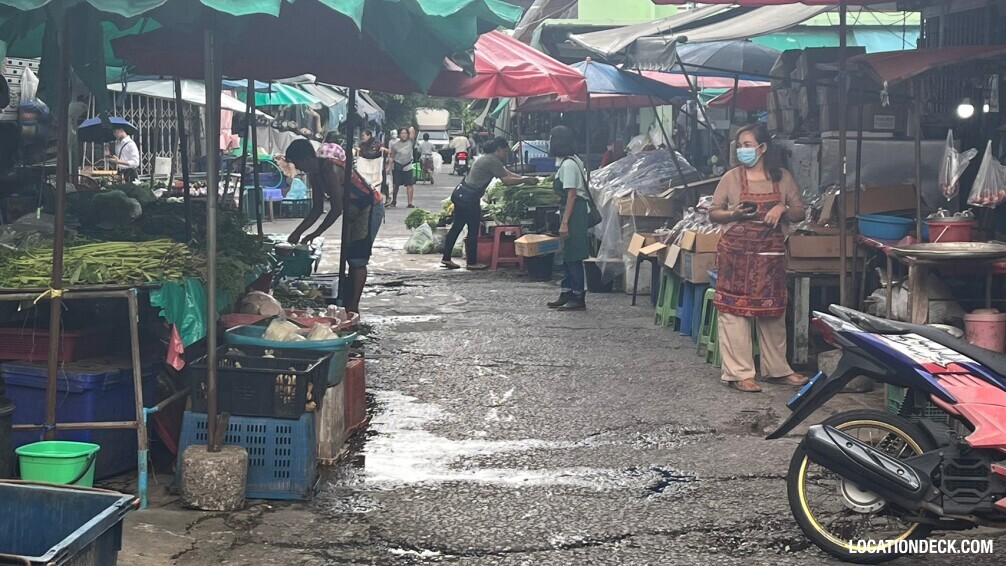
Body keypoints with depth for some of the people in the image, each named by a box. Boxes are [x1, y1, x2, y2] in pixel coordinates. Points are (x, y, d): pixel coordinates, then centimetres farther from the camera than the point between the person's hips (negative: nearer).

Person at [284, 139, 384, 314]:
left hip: (370, 208, -10)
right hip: (353, 211, 10)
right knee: (350, 257, 10)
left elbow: (337, 208, -27)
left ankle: (353, 307, -9)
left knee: (357, 258, -11)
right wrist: (297, 233, 3)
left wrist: (315, 234, -21)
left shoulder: (330, 169, -26)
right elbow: (317, 209, 9)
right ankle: (349, 303, 16)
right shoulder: (314, 175, 3)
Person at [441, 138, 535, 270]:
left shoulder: (488, 158, 18)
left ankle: (446, 259, 14)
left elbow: (507, 173, 20)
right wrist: (526, 180, -9)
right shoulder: (493, 161, -14)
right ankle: (472, 262, 10)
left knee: (457, 227, 11)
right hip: (469, 198, -10)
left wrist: (525, 178, 12)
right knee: (473, 230, 1)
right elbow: (507, 180, -18)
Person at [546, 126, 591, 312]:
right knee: (567, 256, 15)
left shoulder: (568, 165, -16)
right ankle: (566, 295, 22)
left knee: (573, 258, -5)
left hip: (575, 214, -10)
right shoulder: (568, 162, 14)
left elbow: (571, 195, -20)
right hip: (575, 213, 10)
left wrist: (564, 223, -21)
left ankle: (578, 298, -1)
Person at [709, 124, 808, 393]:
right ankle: (738, 373, 0)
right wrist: (734, 214, -15)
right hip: (737, 251, -2)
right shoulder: (731, 177, 0)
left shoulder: (782, 177, 6)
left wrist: (782, 209, -11)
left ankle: (777, 368, 22)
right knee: (735, 310, -4)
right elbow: (713, 213, 4)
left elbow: (799, 213, 9)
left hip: (771, 252, 2)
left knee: (773, 311, 10)